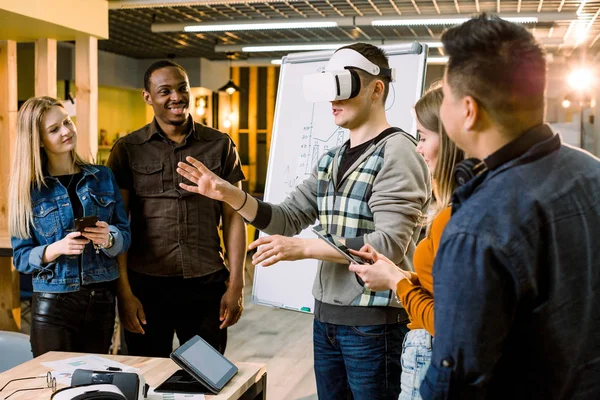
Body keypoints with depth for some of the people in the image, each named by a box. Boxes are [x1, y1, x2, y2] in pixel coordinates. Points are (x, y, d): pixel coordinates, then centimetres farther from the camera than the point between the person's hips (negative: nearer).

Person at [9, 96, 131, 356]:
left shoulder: (103, 177, 4)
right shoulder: (29, 188, -2)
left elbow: (125, 234, 3)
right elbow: (20, 256, -3)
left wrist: (108, 239, -18)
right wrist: (55, 249, -20)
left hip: (101, 301, 2)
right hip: (52, 305, -2)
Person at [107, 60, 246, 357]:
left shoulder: (220, 146, 4)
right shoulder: (128, 150, 2)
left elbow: (233, 217, 4)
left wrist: (236, 286, -1)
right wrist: (124, 293, -6)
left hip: (207, 286, 1)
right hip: (147, 286, 0)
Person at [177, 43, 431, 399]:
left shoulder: (396, 152, -13)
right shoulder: (331, 160, 12)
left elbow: (389, 245, -22)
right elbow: (286, 219, 11)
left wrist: (303, 249, -25)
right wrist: (229, 194, -4)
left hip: (373, 319, -8)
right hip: (326, 315, 8)